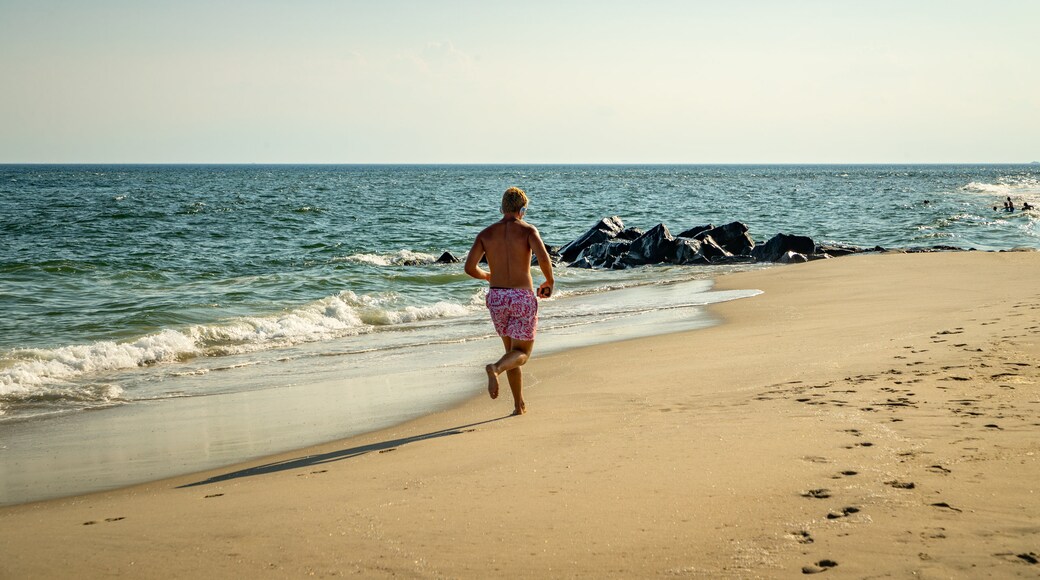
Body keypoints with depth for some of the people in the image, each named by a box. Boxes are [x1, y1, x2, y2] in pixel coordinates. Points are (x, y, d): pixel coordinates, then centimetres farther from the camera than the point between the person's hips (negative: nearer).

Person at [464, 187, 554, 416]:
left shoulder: (486, 233, 4)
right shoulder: (528, 230, -5)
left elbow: (470, 267, -3)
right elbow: (543, 257, -21)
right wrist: (549, 281, -3)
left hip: (496, 297, 4)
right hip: (523, 297, -4)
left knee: (511, 350, 20)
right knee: (522, 353, 5)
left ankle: (519, 404, 19)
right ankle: (495, 368, -28)